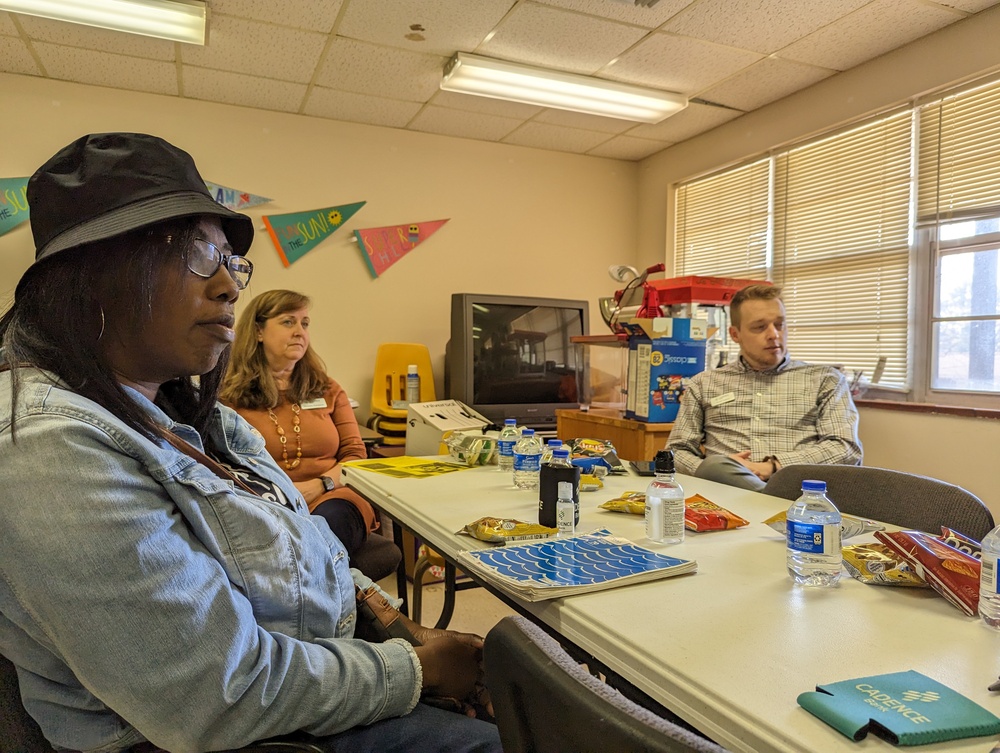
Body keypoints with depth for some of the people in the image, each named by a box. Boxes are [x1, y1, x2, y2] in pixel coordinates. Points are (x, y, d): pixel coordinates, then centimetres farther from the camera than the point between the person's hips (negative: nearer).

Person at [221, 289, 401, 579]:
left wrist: (319, 485, -6)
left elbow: (356, 457, 14)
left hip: (331, 502, 2)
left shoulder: (328, 391, 20)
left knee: (328, 519, -37)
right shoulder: (230, 400, 12)